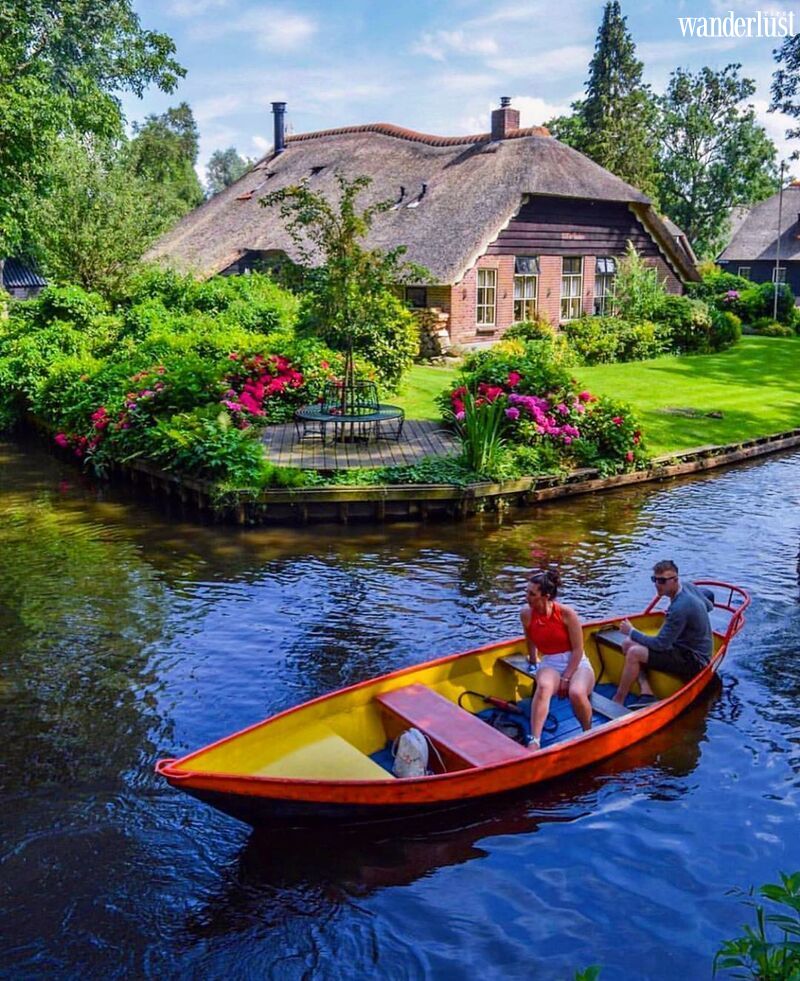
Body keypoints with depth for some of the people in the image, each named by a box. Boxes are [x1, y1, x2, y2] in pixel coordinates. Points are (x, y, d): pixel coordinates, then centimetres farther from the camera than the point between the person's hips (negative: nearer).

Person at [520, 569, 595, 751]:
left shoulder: (566, 613, -13)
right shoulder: (526, 614, -5)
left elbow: (578, 650, -9)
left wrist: (566, 678, -13)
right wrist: (534, 661, 29)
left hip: (576, 663, -1)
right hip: (549, 664, 2)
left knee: (576, 693, -34)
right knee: (544, 686, -36)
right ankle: (534, 742, -46)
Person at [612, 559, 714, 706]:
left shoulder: (679, 608, -28)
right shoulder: (688, 586, 0)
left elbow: (660, 644, -23)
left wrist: (631, 632, -11)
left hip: (694, 661, -10)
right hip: (684, 647, 10)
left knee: (634, 653, -23)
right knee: (628, 643, 2)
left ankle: (618, 701, -9)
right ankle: (646, 692, -9)